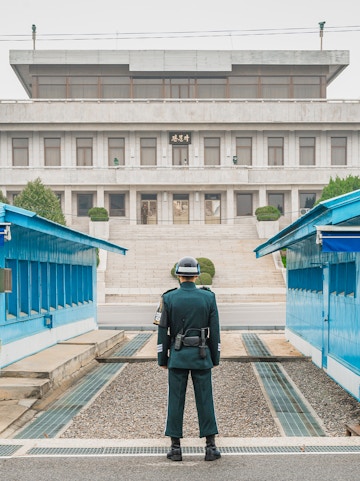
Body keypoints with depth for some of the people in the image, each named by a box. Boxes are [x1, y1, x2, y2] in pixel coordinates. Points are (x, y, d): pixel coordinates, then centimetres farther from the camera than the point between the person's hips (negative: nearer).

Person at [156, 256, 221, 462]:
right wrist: (215, 358, 8)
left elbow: (163, 332, -3)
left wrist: (162, 359, 6)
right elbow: (215, 331, -1)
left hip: (177, 356, 0)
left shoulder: (168, 298, -5)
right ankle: (211, 447, 6)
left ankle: (176, 447, 8)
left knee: (176, 400, 5)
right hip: (201, 356, 0)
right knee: (205, 400, 6)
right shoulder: (209, 297, -3)